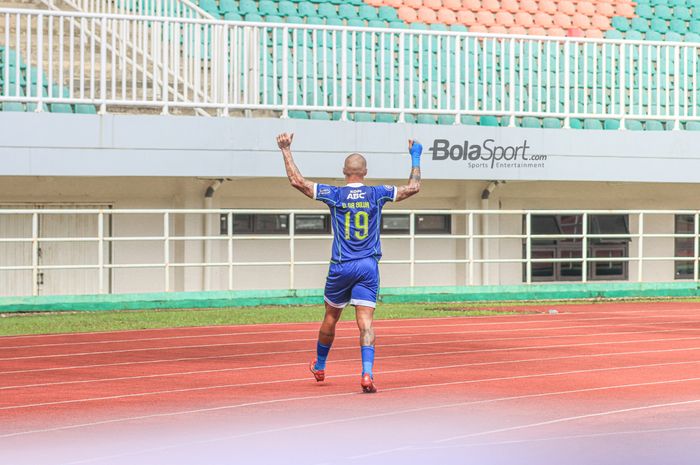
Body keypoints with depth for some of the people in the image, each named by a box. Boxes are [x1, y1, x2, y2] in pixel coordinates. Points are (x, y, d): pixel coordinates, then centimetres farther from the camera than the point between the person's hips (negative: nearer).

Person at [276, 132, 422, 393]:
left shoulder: (334, 195, -4)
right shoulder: (377, 194, -1)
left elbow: (297, 181, -6)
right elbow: (413, 187, 6)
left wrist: (286, 150, 2)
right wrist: (415, 157, 17)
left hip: (341, 266, 0)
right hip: (368, 266, 0)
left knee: (331, 317, 17)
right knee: (365, 321, -6)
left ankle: (319, 367, 35)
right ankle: (367, 373, -22)